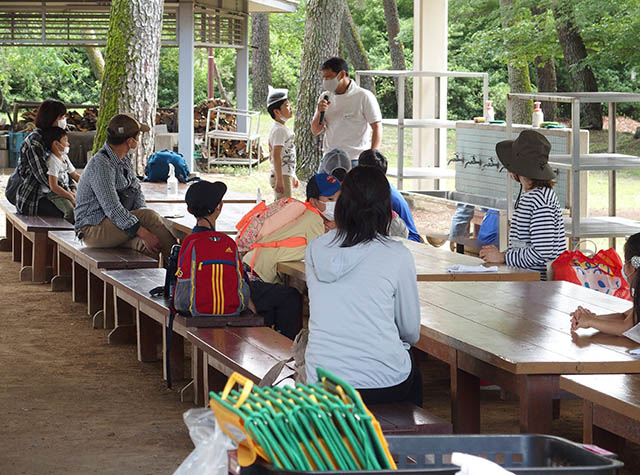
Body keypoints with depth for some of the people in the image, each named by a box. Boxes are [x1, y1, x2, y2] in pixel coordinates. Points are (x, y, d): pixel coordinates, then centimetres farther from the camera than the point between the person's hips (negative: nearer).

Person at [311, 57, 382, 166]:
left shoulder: (364, 97, -4)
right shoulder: (325, 97, 11)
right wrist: (319, 112, -7)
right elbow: (315, 131, 13)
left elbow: (377, 128, -5)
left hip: (355, 161, -5)